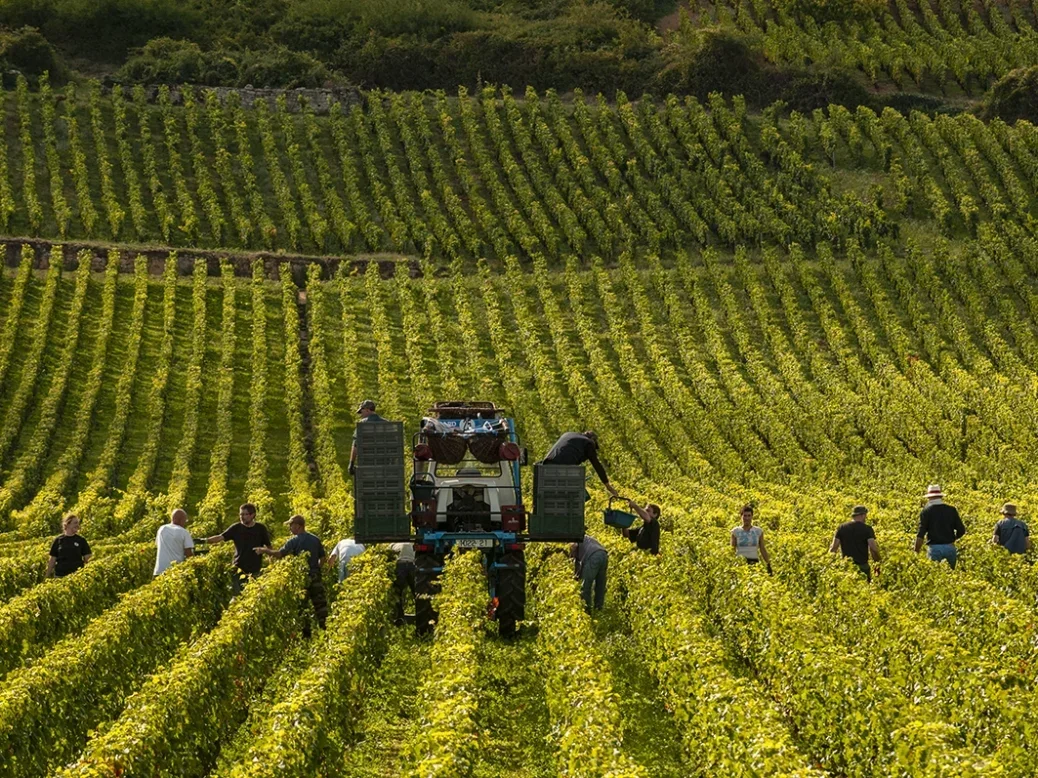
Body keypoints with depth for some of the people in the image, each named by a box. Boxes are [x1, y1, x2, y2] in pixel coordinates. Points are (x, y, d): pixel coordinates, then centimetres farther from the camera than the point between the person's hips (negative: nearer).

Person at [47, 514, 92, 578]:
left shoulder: (81, 540, 4)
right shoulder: (58, 540, 5)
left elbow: (87, 559, 5)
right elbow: (52, 559, 8)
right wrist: (48, 576, 6)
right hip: (60, 576, 1)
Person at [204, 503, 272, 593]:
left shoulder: (260, 529, 0)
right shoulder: (236, 528, 0)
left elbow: (268, 548, 5)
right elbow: (220, 537, -9)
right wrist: (205, 540, -25)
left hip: (255, 571, 0)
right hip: (239, 569, 0)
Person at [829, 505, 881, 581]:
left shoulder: (841, 528, 2)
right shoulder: (867, 529, -7)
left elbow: (834, 547, -2)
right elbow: (873, 548, -15)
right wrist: (877, 562, -2)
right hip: (862, 566, -3)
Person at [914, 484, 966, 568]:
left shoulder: (926, 511, -4)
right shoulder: (951, 510, 5)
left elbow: (920, 534, -10)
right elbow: (961, 530, 4)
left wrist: (916, 552, -4)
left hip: (934, 548, -3)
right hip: (950, 548, 3)